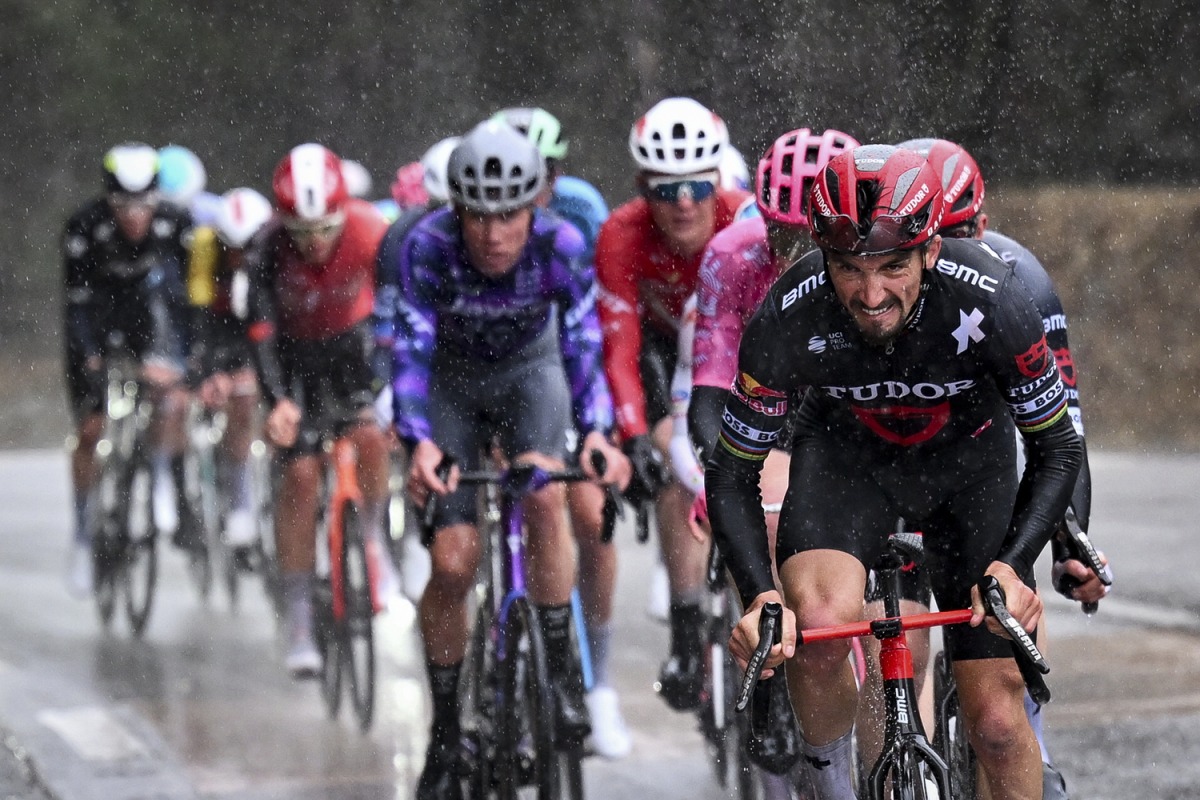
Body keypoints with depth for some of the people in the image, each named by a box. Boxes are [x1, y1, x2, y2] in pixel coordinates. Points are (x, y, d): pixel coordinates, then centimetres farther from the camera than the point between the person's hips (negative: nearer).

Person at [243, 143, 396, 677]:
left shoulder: (369, 233, -30)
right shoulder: (268, 248, -29)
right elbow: (260, 329, -33)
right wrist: (278, 401, -47)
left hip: (353, 338, 0)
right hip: (295, 348, 0)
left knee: (370, 436, -26)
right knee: (299, 473, -9)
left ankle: (373, 538, 5)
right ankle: (297, 621, 0)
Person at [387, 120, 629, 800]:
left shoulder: (561, 245, -27)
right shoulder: (428, 248, -29)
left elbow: (584, 343, -29)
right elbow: (410, 349, -31)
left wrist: (598, 431, -46)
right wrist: (420, 443, -47)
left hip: (531, 369, 0)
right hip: (453, 381, 0)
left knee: (544, 492, -32)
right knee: (453, 564, -10)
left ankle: (562, 667, -16)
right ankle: (445, 731, 8)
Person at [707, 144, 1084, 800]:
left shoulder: (991, 303, -33)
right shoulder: (788, 320, -31)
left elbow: (1058, 449, -19)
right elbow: (732, 473, -19)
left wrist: (1012, 566, -34)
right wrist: (761, 596, -35)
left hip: (968, 458, 0)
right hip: (845, 452, 0)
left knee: (996, 720, -4)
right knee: (822, 625, -31)